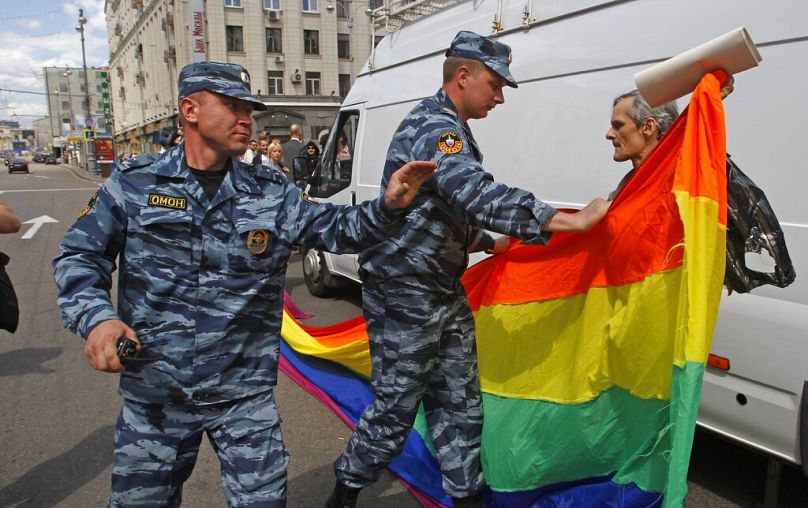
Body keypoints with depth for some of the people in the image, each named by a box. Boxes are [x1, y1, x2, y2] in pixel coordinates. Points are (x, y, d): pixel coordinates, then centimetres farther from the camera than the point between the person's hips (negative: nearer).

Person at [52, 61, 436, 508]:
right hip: (152, 394, 1)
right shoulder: (133, 184, -2)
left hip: (244, 393, 0)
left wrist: (387, 206, -18)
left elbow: (334, 229, 0)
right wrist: (96, 317, -17)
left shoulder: (271, 193, 1)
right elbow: (78, 257, 0)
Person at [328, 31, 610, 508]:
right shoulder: (433, 126, -18)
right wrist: (570, 221, -33)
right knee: (396, 409, 4)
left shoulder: (450, 130, 16)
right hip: (404, 294, -10)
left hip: (445, 292, 10)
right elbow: (477, 196, -35)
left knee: (461, 404, 14)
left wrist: (490, 243, 18)